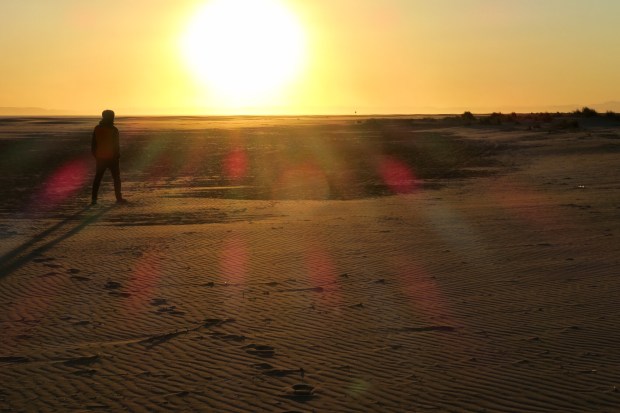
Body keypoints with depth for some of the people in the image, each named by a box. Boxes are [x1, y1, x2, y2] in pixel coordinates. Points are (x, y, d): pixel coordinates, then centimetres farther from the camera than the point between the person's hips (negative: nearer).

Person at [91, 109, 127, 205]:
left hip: (100, 158, 4)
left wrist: (95, 155, 14)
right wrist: (118, 155, 0)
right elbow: (116, 145, -11)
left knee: (97, 178, 8)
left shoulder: (97, 129, 2)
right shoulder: (113, 129, -12)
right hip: (112, 158, -4)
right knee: (116, 178, 9)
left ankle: (94, 199, 2)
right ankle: (119, 198, 10)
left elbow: (93, 143, 5)